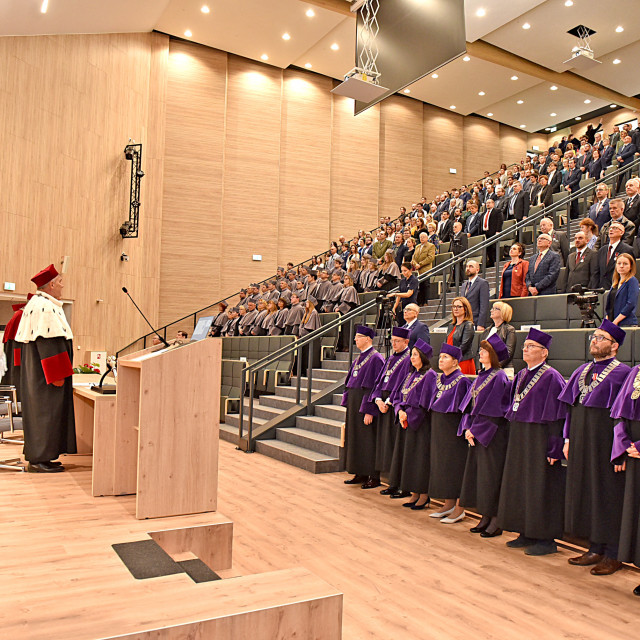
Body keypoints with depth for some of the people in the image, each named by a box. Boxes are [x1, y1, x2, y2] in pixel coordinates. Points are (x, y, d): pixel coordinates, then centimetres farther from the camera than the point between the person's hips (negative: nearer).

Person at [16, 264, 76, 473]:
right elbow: (47, 342, -24)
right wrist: (57, 374, -22)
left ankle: (36, 456, 20)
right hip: (45, 373, -11)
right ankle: (39, 460, -1)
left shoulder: (36, 304, 16)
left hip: (36, 370, 11)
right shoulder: (45, 307, -18)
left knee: (38, 410, 13)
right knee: (46, 411, -6)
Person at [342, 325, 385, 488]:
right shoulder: (359, 358, 13)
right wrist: (348, 403, 14)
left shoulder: (375, 359, -15)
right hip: (354, 404, 9)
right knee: (356, 438, 13)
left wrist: (369, 411, -22)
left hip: (365, 404, -9)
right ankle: (361, 473, 22)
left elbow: (374, 387, -19)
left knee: (367, 440, -3)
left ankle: (374, 477, 6)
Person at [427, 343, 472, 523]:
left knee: (455, 464, -2)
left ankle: (459, 509, 8)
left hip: (453, 428, -8)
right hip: (439, 427, 8)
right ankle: (449, 504, 24)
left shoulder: (461, 381, -14)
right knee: (442, 464, 12)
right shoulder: (439, 378, 9)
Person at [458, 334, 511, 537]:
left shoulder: (499, 377, -14)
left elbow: (493, 409, -18)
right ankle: (486, 517, 22)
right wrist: (468, 427, 1)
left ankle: (496, 521, 7)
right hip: (477, 434, 9)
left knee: (491, 475, -3)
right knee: (478, 473, 12)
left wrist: (476, 430, -13)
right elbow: (469, 403, 12)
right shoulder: (481, 376, 12)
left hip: (492, 434, -9)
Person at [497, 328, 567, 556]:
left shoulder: (551, 378, -13)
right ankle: (527, 534, 26)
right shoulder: (521, 376, 11)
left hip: (539, 441, -8)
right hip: (519, 440, 9)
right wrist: (514, 438, 15)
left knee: (541, 488, -1)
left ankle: (546, 539, 12)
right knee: (520, 486, 14)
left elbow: (557, 416, -16)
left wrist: (554, 448, -19)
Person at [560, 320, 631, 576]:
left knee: (608, 494, 0)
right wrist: (568, 437, 10)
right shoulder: (581, 371, 13)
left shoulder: (622, 373, -9)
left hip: (605, 440, -7)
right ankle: (596, 548, 23)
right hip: (581, 440, 7)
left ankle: (612, 554, 12)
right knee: (585, 491, 12)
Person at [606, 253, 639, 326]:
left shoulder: (632, 281, -3)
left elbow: (631, 304, -12)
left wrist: (616, 321, -14)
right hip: (611, 323, 6)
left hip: (627, 323, -6)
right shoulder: (615, 283, 18)